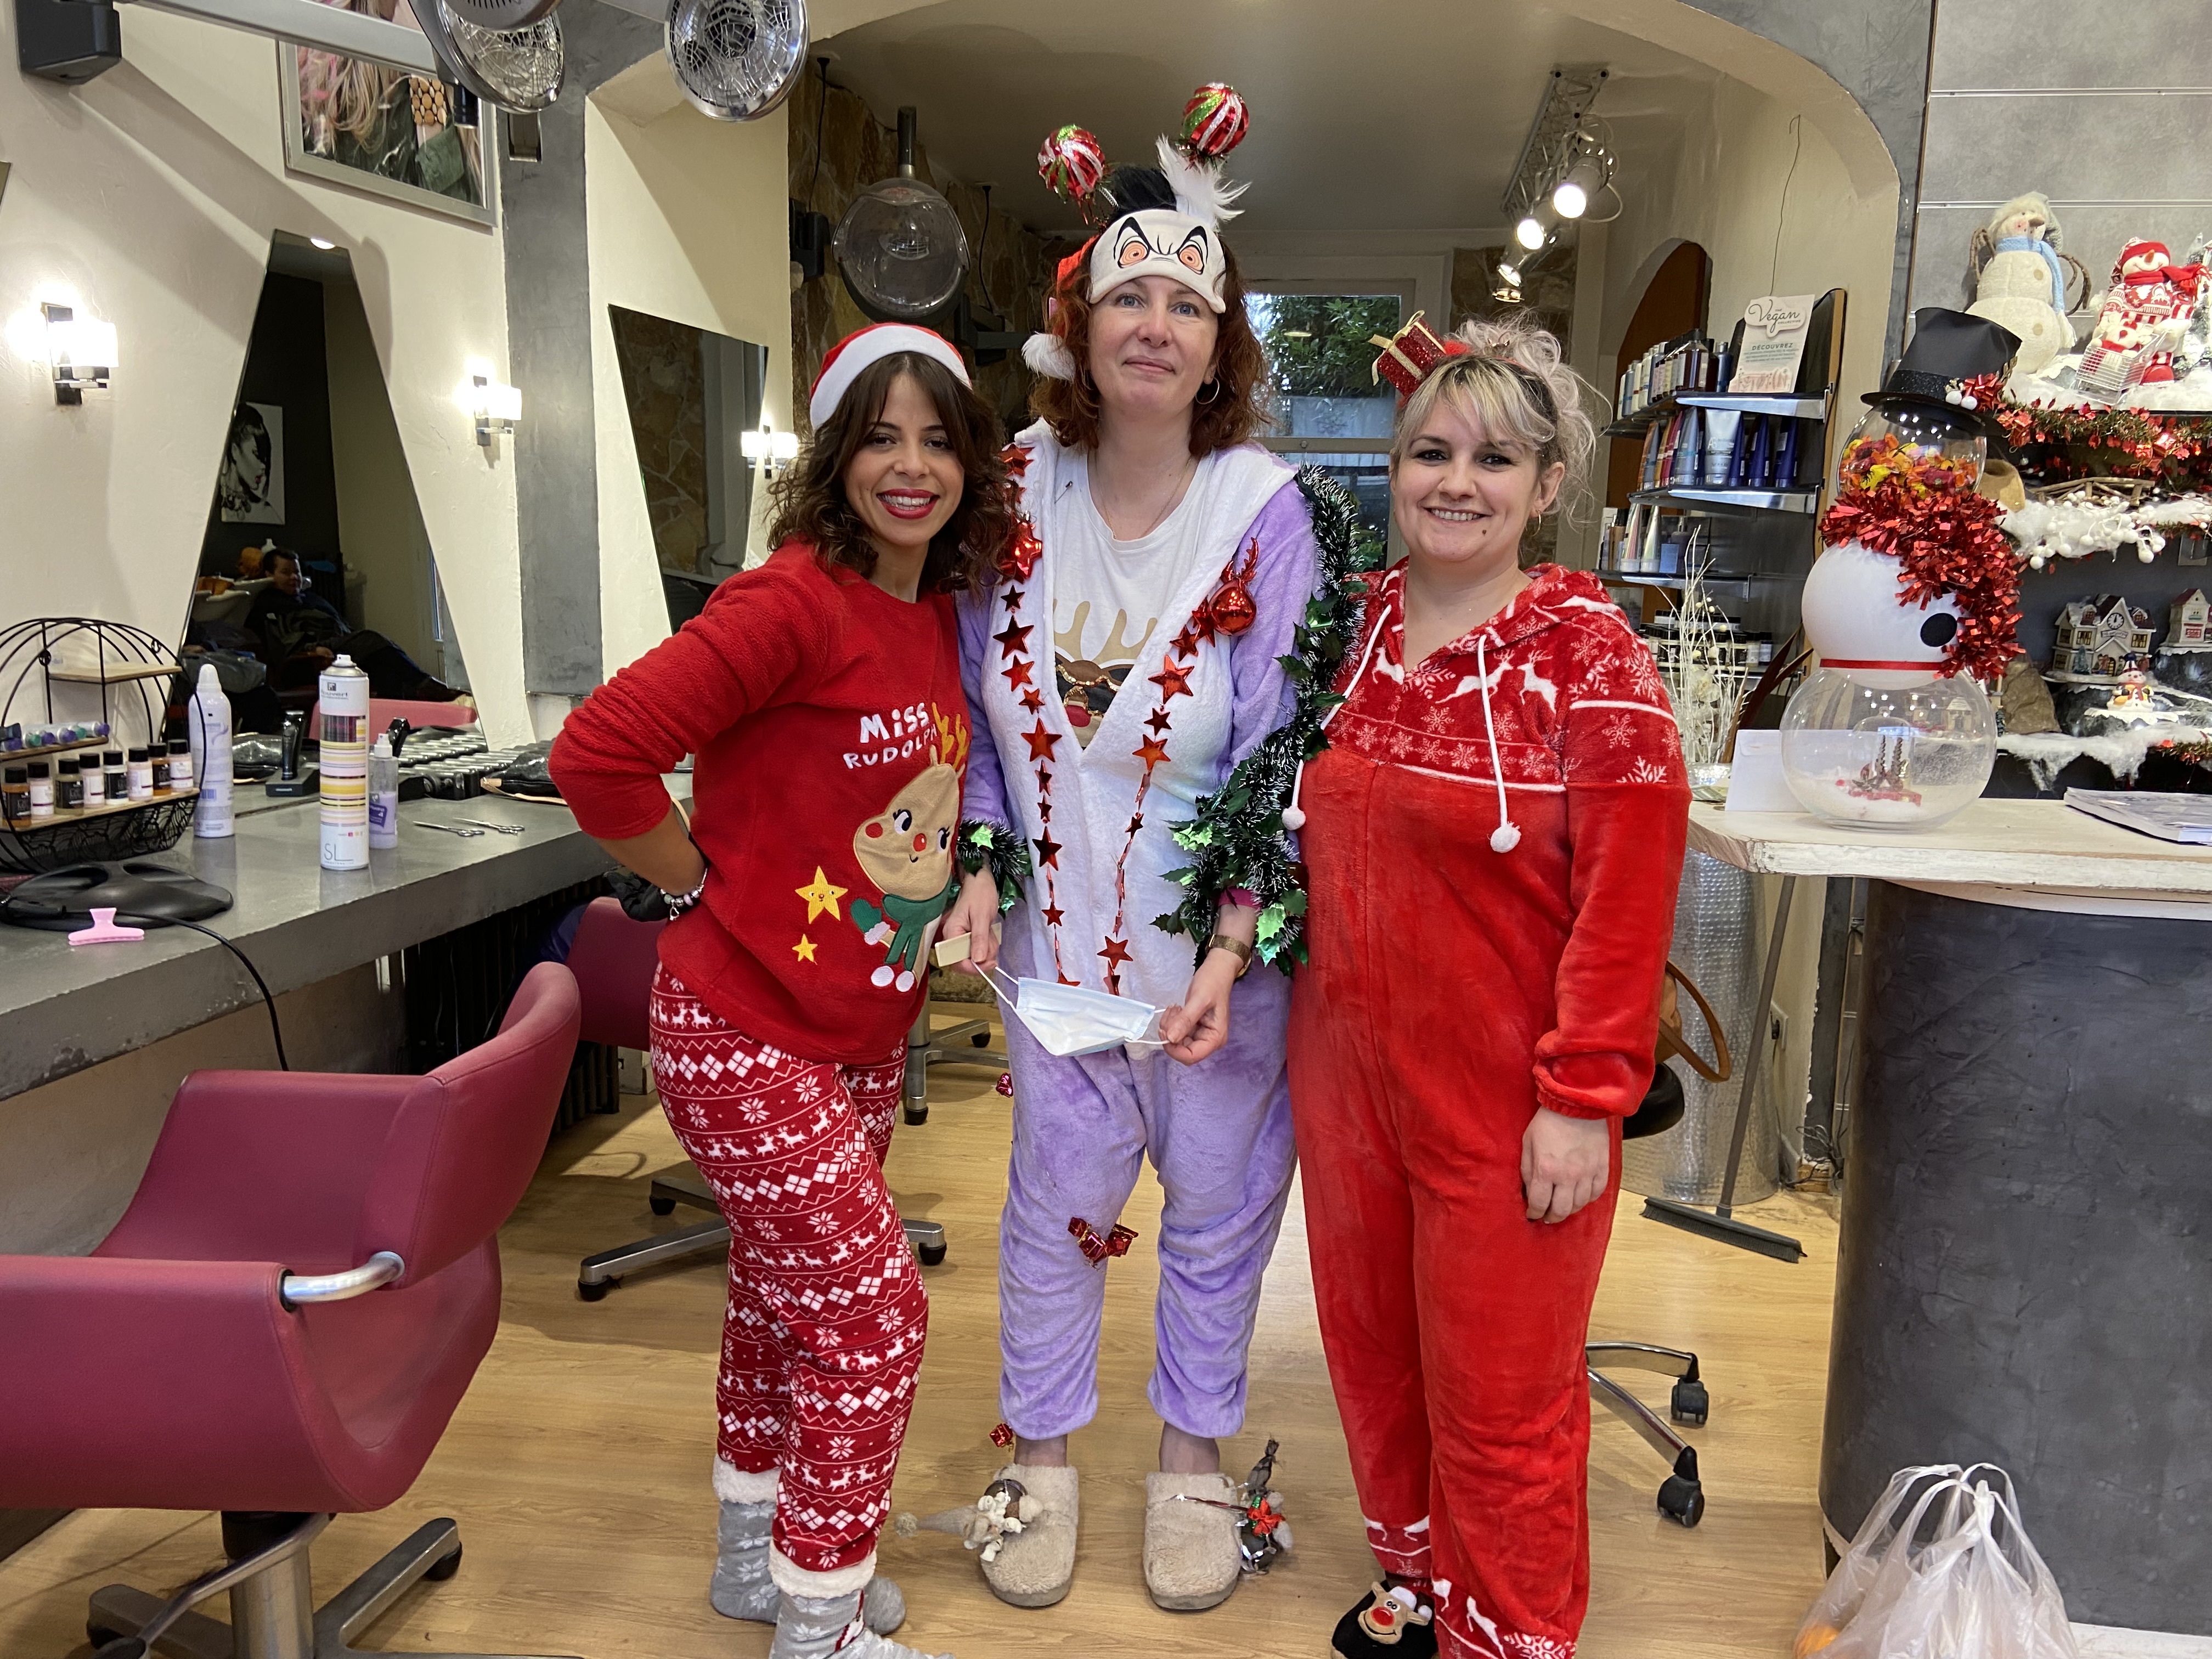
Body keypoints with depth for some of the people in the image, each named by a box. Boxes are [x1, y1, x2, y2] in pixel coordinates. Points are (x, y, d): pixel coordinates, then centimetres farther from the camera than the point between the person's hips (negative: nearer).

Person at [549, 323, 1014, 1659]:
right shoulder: (794, 602, -21)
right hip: (748, 1033, -8)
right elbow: (598, 752, -25)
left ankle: (761, 1551, 42)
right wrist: (703, 886, -14)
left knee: (786, 1294, 21)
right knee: (875, 1313, -2)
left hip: (867, 1029, 8)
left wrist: (953, 894, 8)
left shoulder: (943, 614, 4)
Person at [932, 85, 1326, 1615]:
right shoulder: (1018, 487, -3)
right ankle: (1041, 1457, 38)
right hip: (1059, 927, 2)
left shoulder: (1264, 510, -12)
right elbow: (986, 712, 6)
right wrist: (979, 867, -5)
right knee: (1055, 1198, 15)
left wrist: (1231, 955, -18)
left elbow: (1281, 760, -12)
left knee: (1216, 1204, 14)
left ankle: (1194, 1456, 39)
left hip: (1218, 938, -2)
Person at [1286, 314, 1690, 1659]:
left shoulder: (1585, 646, -11)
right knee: (1375, 1352, 20)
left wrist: (1586, 1096, -16)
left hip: (1505, 1096, -5)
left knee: (1501, 1396, 9)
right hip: (1346, 1069, 5)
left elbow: (1628, 886, -14)